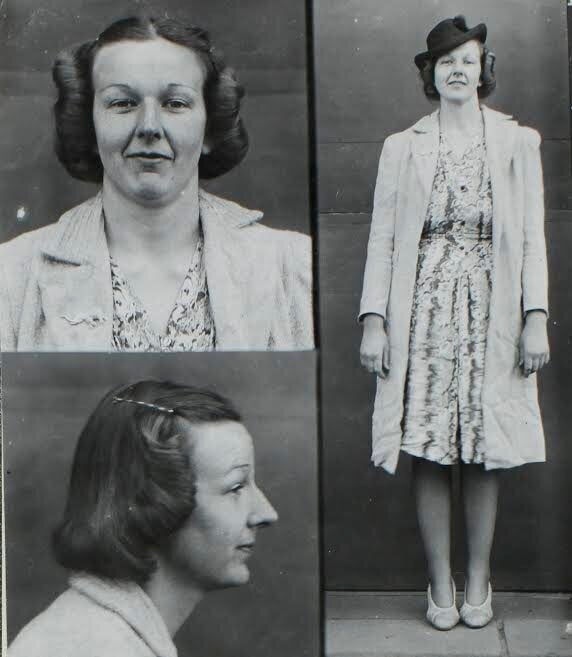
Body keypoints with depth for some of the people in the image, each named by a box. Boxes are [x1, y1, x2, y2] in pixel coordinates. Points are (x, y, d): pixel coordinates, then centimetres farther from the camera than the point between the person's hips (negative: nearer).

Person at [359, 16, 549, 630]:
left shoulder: (517, 142, 9)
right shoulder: (402, 148, 9)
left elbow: (532, 238, 5)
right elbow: (382, 238, 5)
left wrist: (536, 317, -3)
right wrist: (373, 320, -3)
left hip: (491, 311, 0)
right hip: (423, 309, 0)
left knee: (485, 453, 4)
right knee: (429, 453, 1)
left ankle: (477, 581, 18)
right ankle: (440, 585, 13)